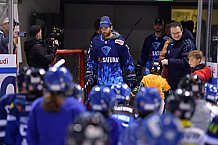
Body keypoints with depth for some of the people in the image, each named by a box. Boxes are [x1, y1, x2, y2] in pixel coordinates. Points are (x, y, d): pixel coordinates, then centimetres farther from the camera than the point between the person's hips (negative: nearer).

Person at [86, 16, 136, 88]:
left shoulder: (119, 41, -1)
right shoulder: (95, 41, 8)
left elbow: (128, 60, 2)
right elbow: (91, 60, 14)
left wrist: (131, 78, 0)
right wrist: (89, 75, 7)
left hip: (116, 81, -3)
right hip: (101, 81, 3)